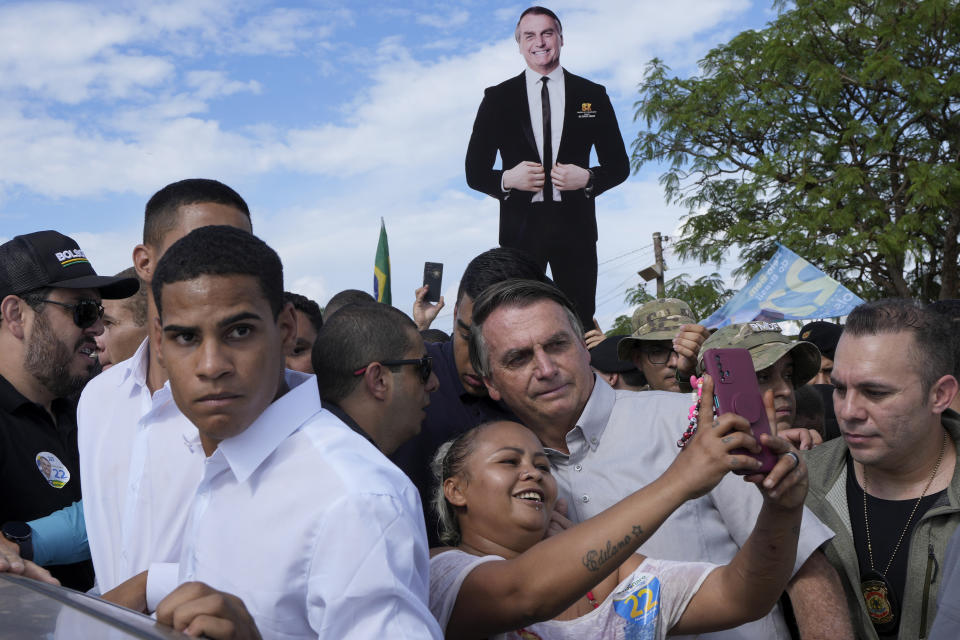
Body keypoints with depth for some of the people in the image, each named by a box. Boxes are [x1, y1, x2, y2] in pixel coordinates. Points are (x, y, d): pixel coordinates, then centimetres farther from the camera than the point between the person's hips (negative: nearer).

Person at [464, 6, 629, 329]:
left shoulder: (592, 95, 8)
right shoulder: (497, 98, 6)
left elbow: (618, 165, 10)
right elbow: (475, 172, 7)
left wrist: (587, 178, -10)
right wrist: (507, 179, -14)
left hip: (575, 226, 1)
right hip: (520, 226, -1)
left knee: (580, 325, 3)